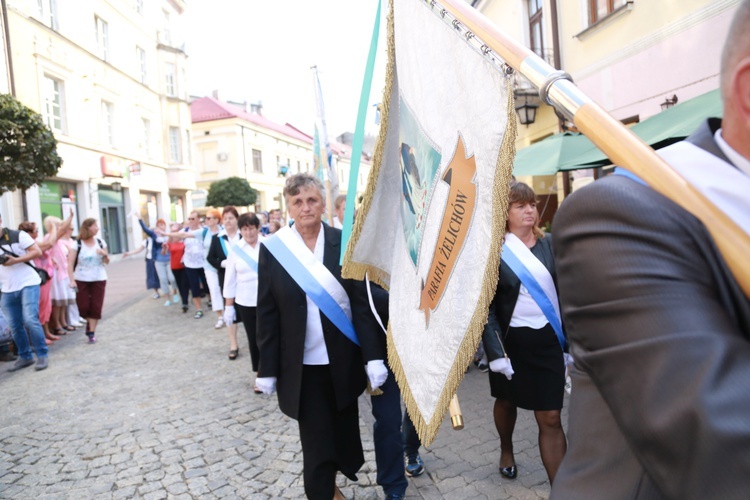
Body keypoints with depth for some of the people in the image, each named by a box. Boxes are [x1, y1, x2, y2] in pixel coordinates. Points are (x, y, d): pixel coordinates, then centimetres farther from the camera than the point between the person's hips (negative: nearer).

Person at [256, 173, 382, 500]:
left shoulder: (343, 243, -5)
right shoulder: (273, 249, -6)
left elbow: (362, 304, -5)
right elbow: (267, 315, -3)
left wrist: (372, 357, -8)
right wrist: (268, 370, -2)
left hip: (343, 361, 2)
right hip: (302, 367, -2)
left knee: (343, 433, 21)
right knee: (316, 444, 5)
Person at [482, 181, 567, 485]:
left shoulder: (548, 244, 3)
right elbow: (487, 306, -9)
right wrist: (495, 351, -16)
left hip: (548, 339, 2)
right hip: (511, 340, -1)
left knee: (550, 418, 0)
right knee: (507, 402, 21)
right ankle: (506, 451, 50)